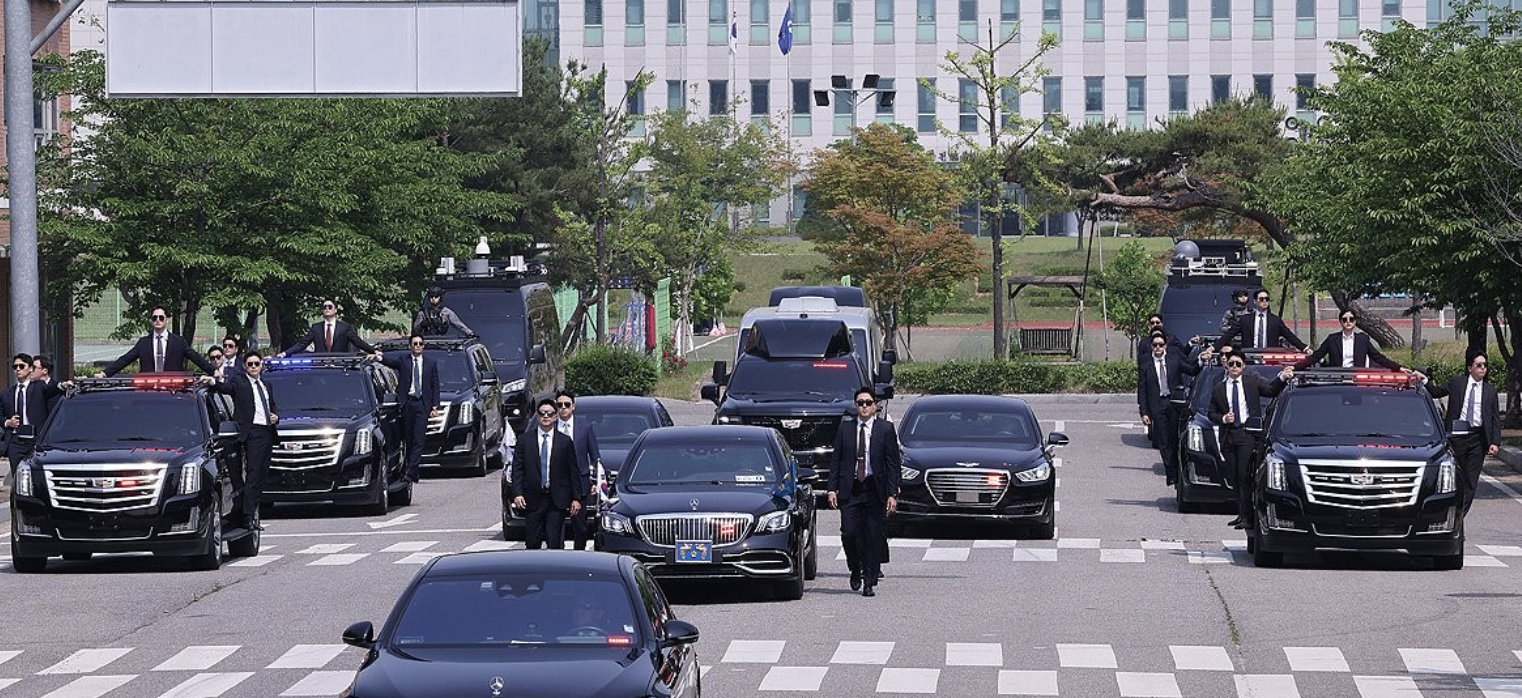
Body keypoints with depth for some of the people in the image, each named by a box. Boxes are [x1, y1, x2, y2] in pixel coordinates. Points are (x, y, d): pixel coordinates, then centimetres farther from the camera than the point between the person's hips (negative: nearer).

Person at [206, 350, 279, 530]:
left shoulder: (267, 385, 20)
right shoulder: (239, 381, -1)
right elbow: (226, 387, -19)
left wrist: (276, 417, 6)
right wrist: (213, 382, -40)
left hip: (268, 433, 7)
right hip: (252, 433, -7)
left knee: (261, 475, 9)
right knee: (252, 475, -13)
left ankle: (254, 514, 15)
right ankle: (248, 518, -16)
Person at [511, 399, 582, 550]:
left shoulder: (565, 441, 5)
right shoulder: (525, 440, 6)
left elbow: (573, 471, 6)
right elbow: (517, 469, 4)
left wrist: (576, 498, 2)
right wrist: (517, 494, -8)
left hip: (557, 500, -1)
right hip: (533, 500, 1)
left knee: (556, 543, -4)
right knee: (532, 543, 2)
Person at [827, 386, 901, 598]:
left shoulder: (885, 429, 3)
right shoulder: (845, 428, 8)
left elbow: (893, 464, 2)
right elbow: (836, 460, 9)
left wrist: (892, 494, -5)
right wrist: (833, 489, 0)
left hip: (875, 490, -1)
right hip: (850, 489, 1)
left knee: (873, 537, -1)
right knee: (849, 533, -8)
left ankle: (870, 582, 6)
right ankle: (856, 570, 17)